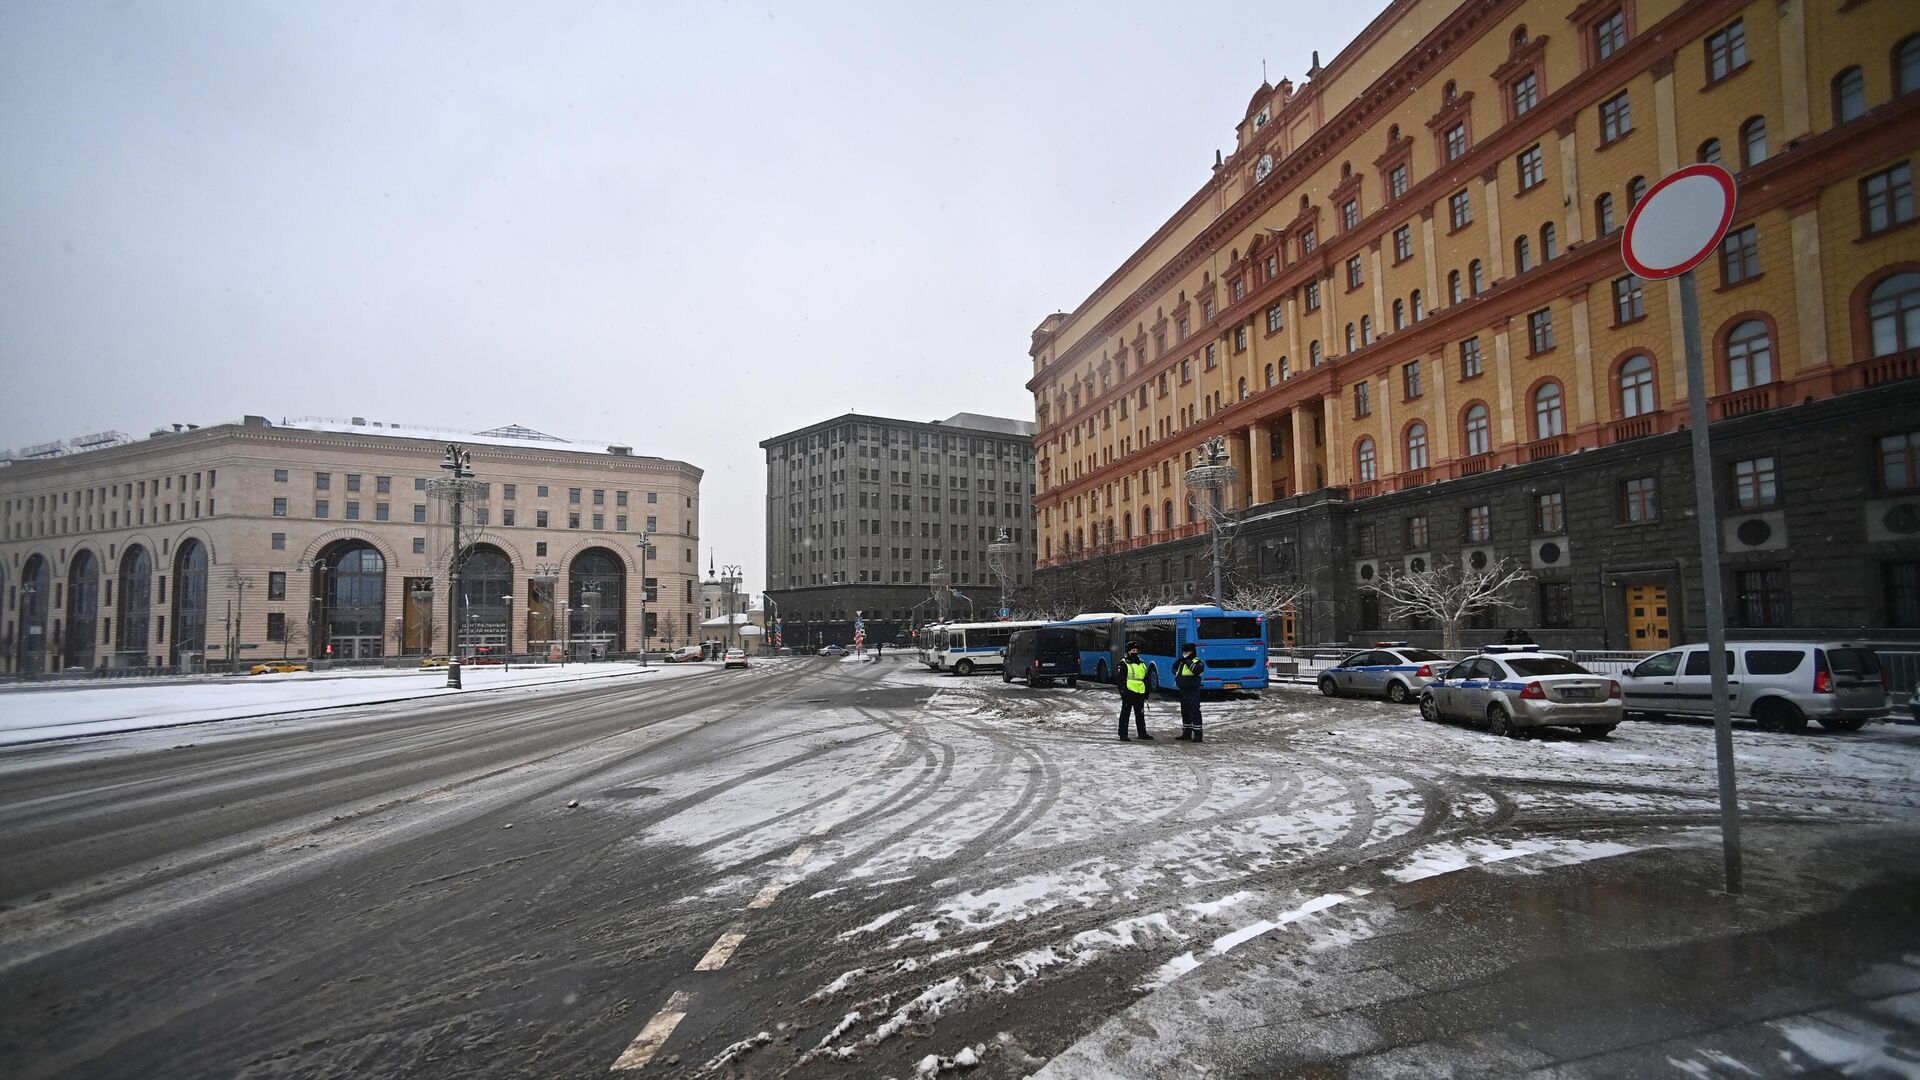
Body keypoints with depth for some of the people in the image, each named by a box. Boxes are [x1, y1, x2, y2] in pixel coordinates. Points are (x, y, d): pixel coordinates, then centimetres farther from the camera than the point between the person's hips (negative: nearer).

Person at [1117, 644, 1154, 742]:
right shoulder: (1124, 664, -2)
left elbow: (1146, 680, 22)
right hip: (1129, 692, -6)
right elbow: (1121, 679, -7)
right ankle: (1123, 734, 1)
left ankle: (1142, 733, 24)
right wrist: (1123, 691, -16)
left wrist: (1146, 694, 19)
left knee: (1140, 714, 14)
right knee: (1125, 714, -3)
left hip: (1140, 693, 6)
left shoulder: (1142, 664, 17)